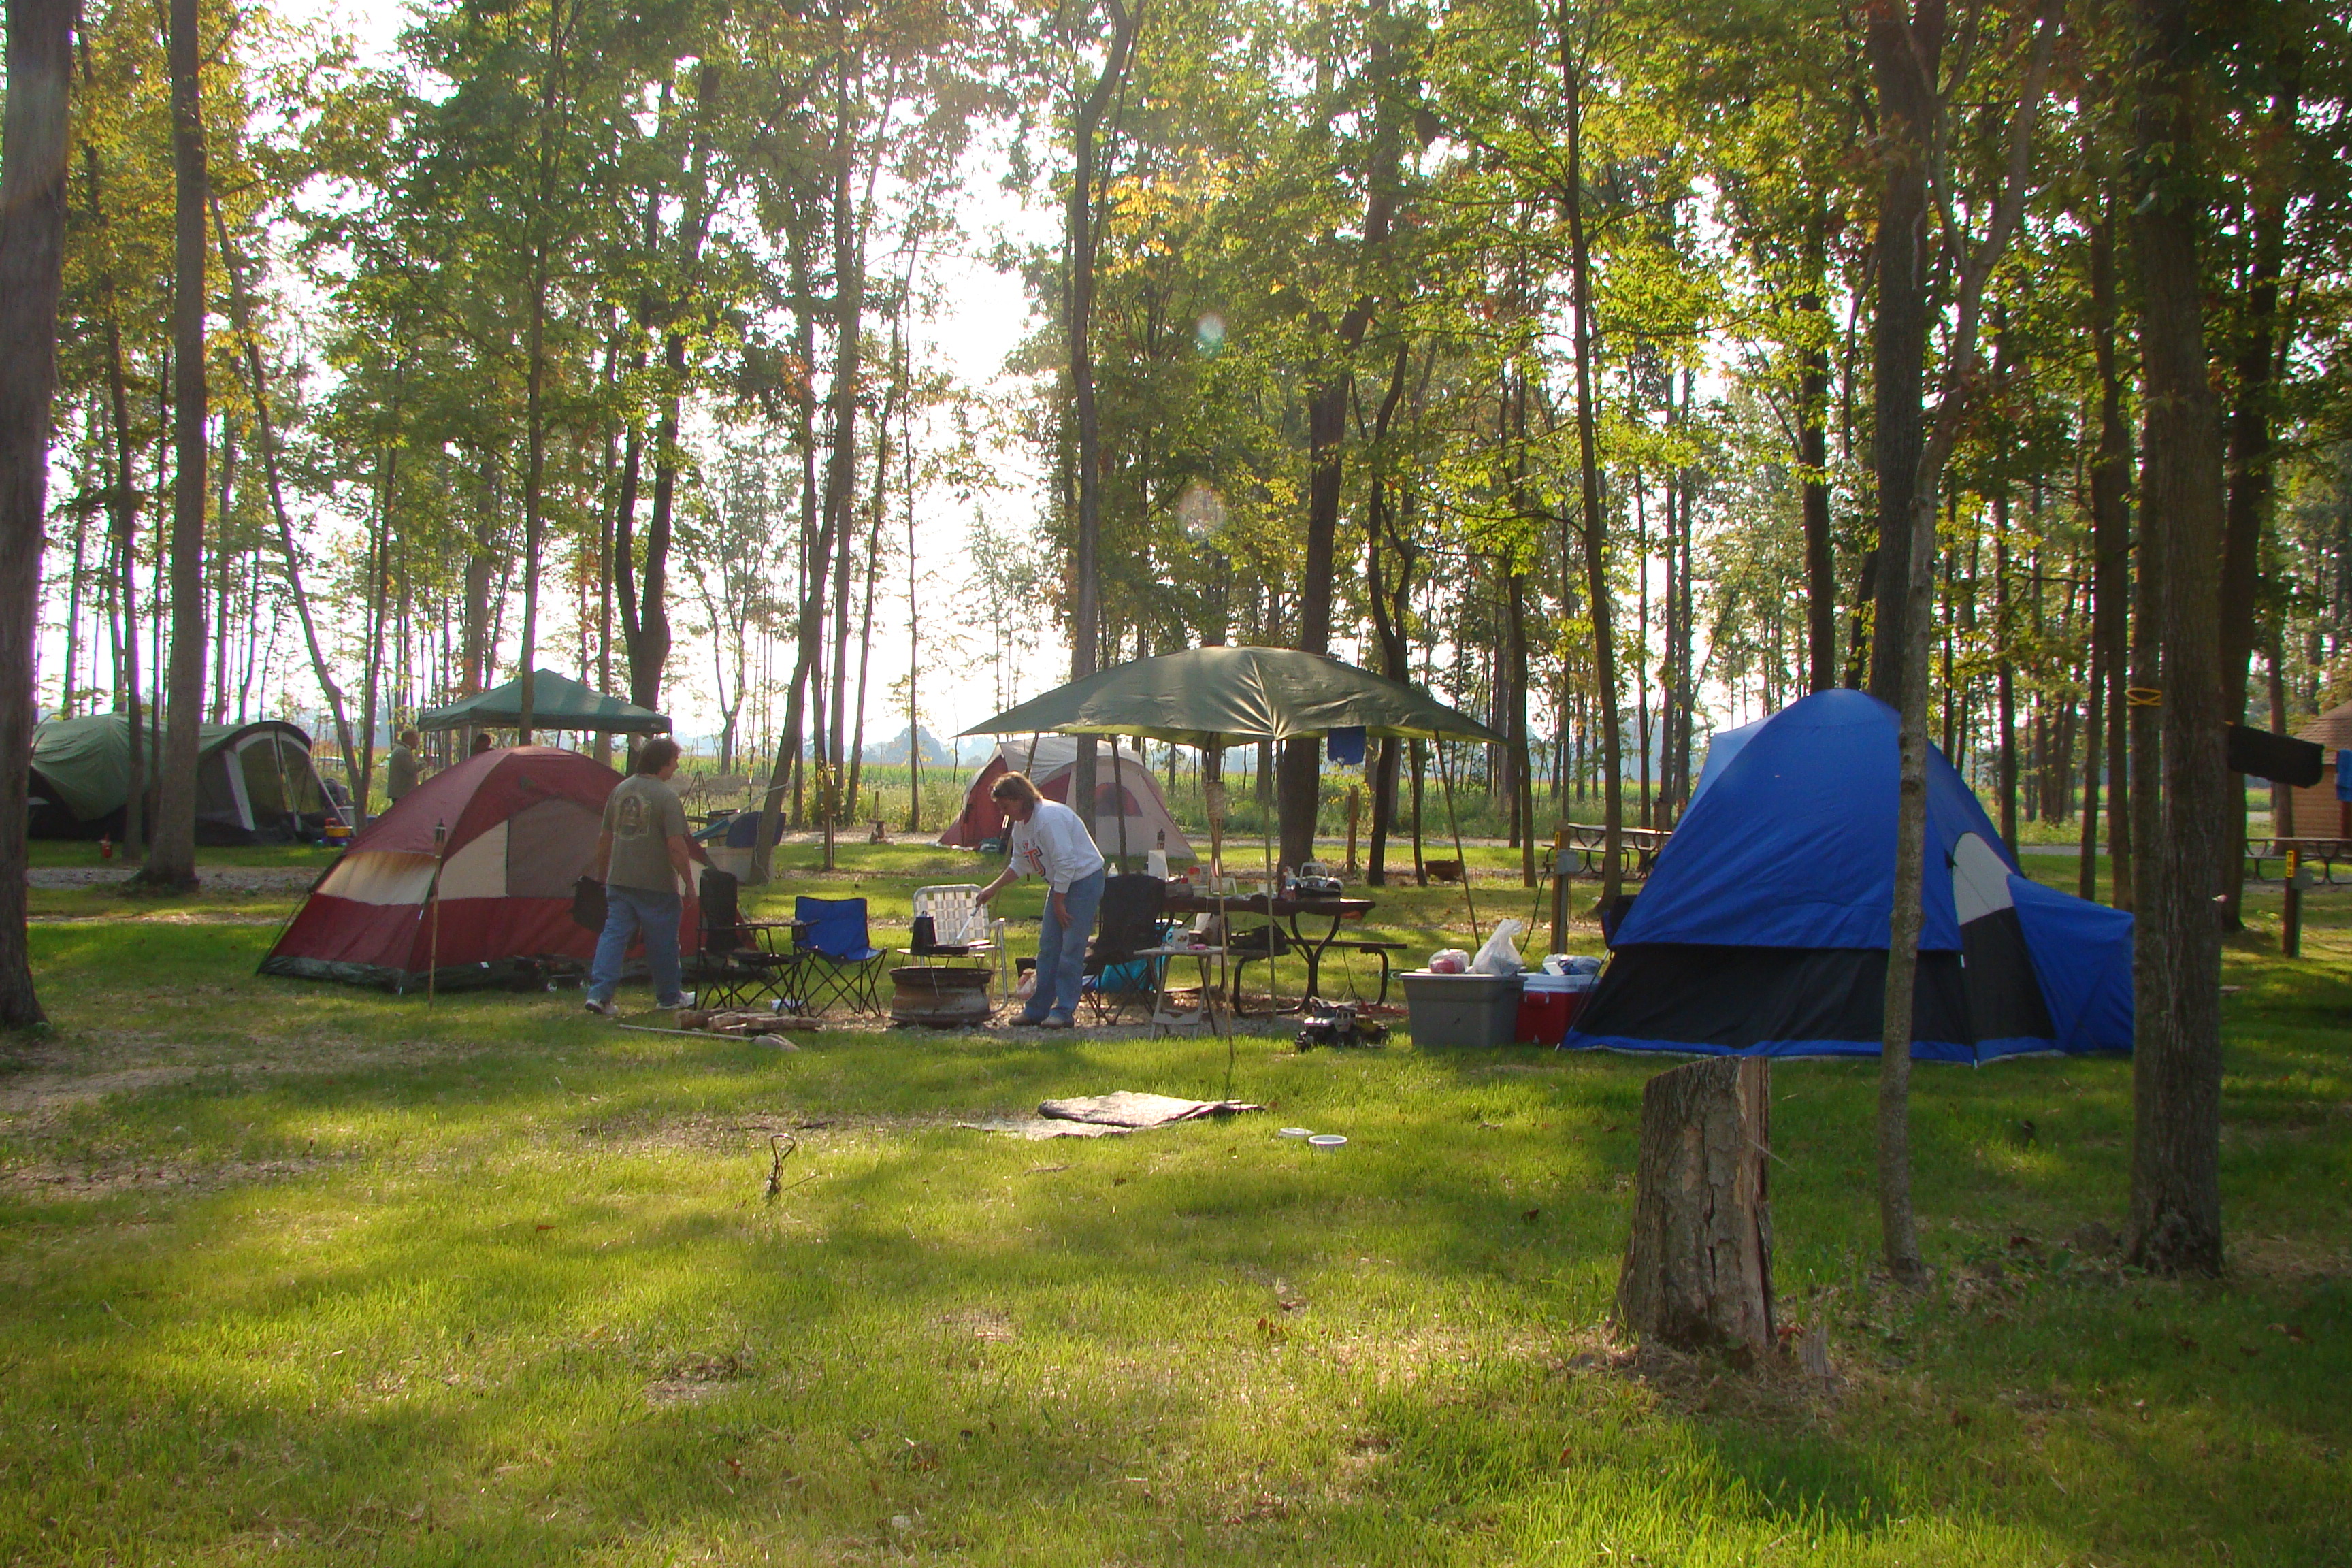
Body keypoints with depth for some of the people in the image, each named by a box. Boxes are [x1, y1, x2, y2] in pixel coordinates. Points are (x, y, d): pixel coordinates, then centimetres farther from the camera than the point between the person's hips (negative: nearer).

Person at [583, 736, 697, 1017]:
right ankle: (669, 996, 21)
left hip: (619, 881, 6)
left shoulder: (619, 790, 8)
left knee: (614, 934, 5)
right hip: (656, 885, -5)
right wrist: (689, 881, -8)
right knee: (662, 941, 8)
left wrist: (602, 875, 25)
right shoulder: (665, 797, -13)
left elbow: (604, 838, 15)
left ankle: (599, 993, -6)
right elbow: (676, 846, -17)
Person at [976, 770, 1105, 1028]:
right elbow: (1019, 864, 20)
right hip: (1060, 884, 10)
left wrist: (1059, 903, -20)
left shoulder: (1049, 817, -25)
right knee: (1048, 947, 9)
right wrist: (993, 888, 14)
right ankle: (1037, 1009, 14)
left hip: (1084, 879, -10)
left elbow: (1065, 862, -26)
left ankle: (1064, 1012, -4)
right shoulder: (1020, 824, 6)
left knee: (1071, 950, -9)